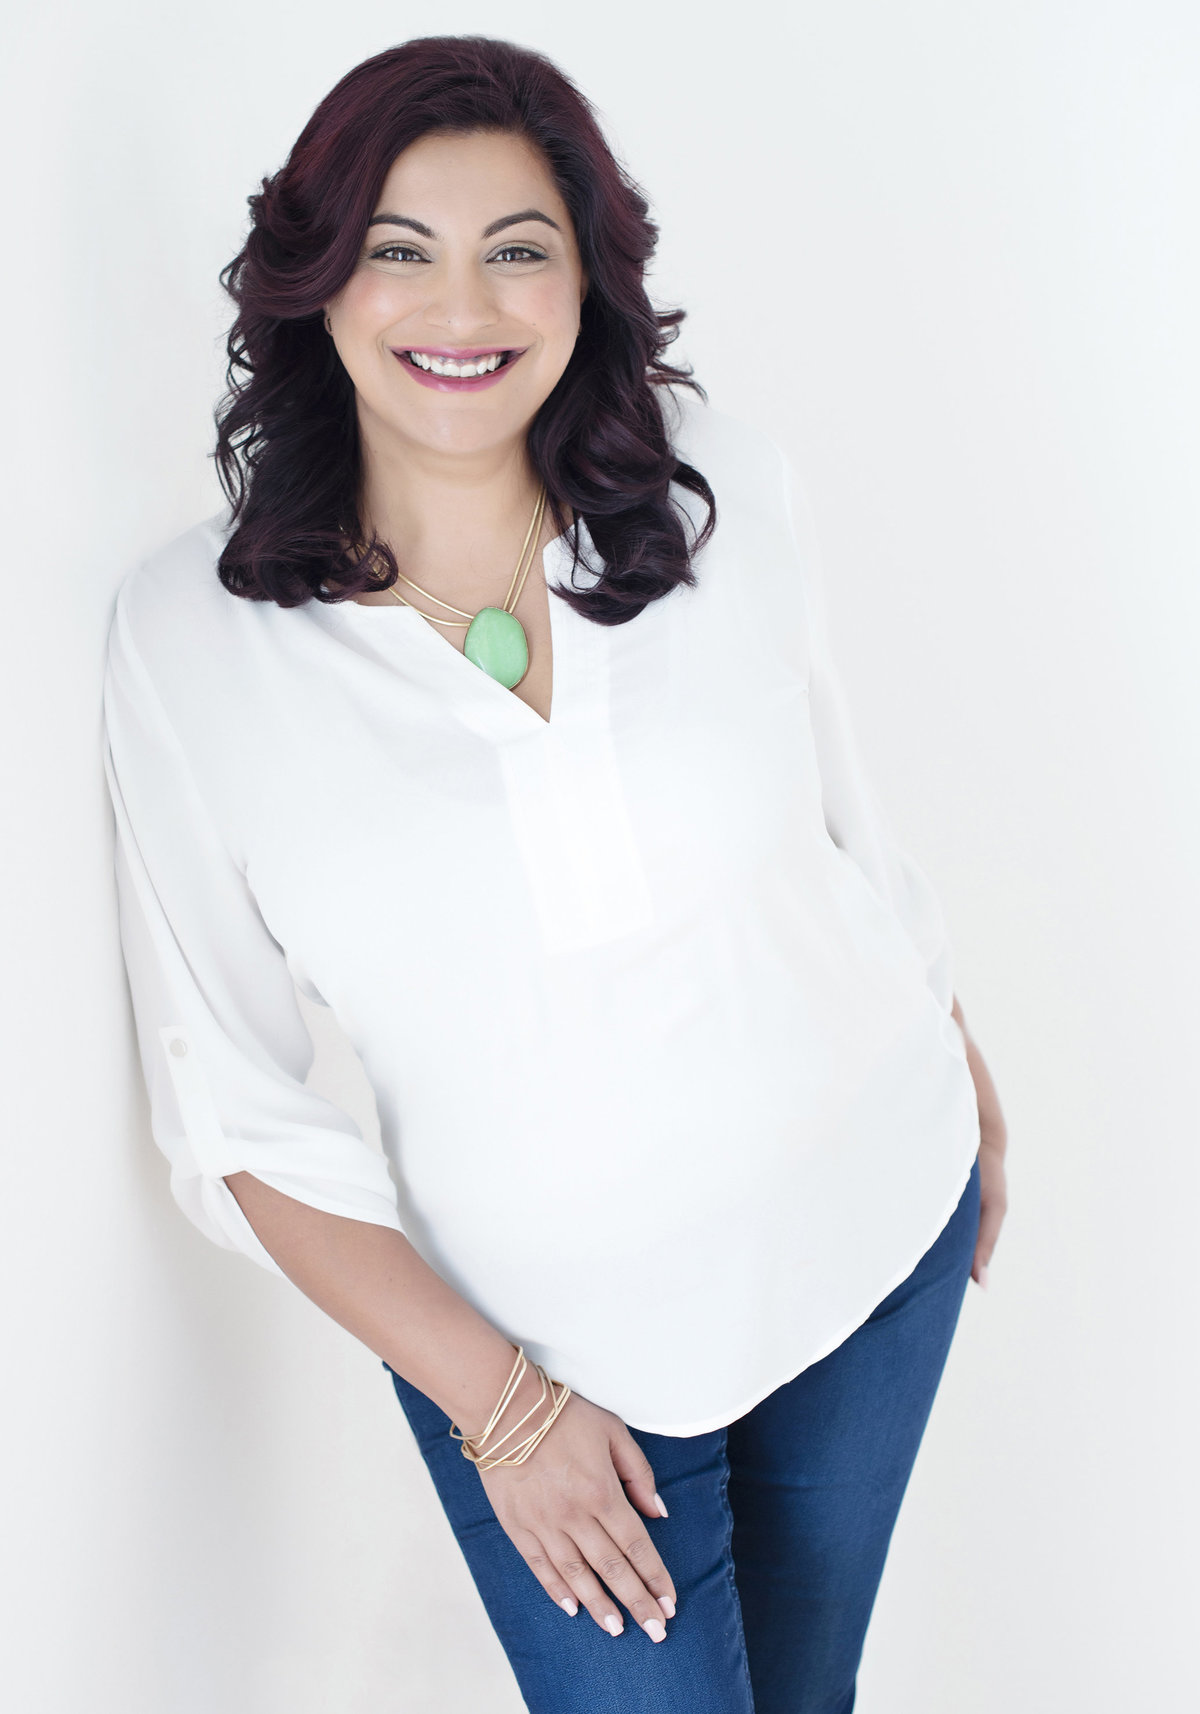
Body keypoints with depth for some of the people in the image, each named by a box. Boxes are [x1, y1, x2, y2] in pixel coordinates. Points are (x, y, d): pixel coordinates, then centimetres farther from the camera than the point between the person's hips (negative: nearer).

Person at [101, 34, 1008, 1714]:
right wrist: (493, 1400, -12)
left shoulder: (715, 477, -10)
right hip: (551, 1347, -2)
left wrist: (961, 1066, 15)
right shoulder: (190, 633, -15)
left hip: (871, 1225, 3)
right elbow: (235, 1105, -11)